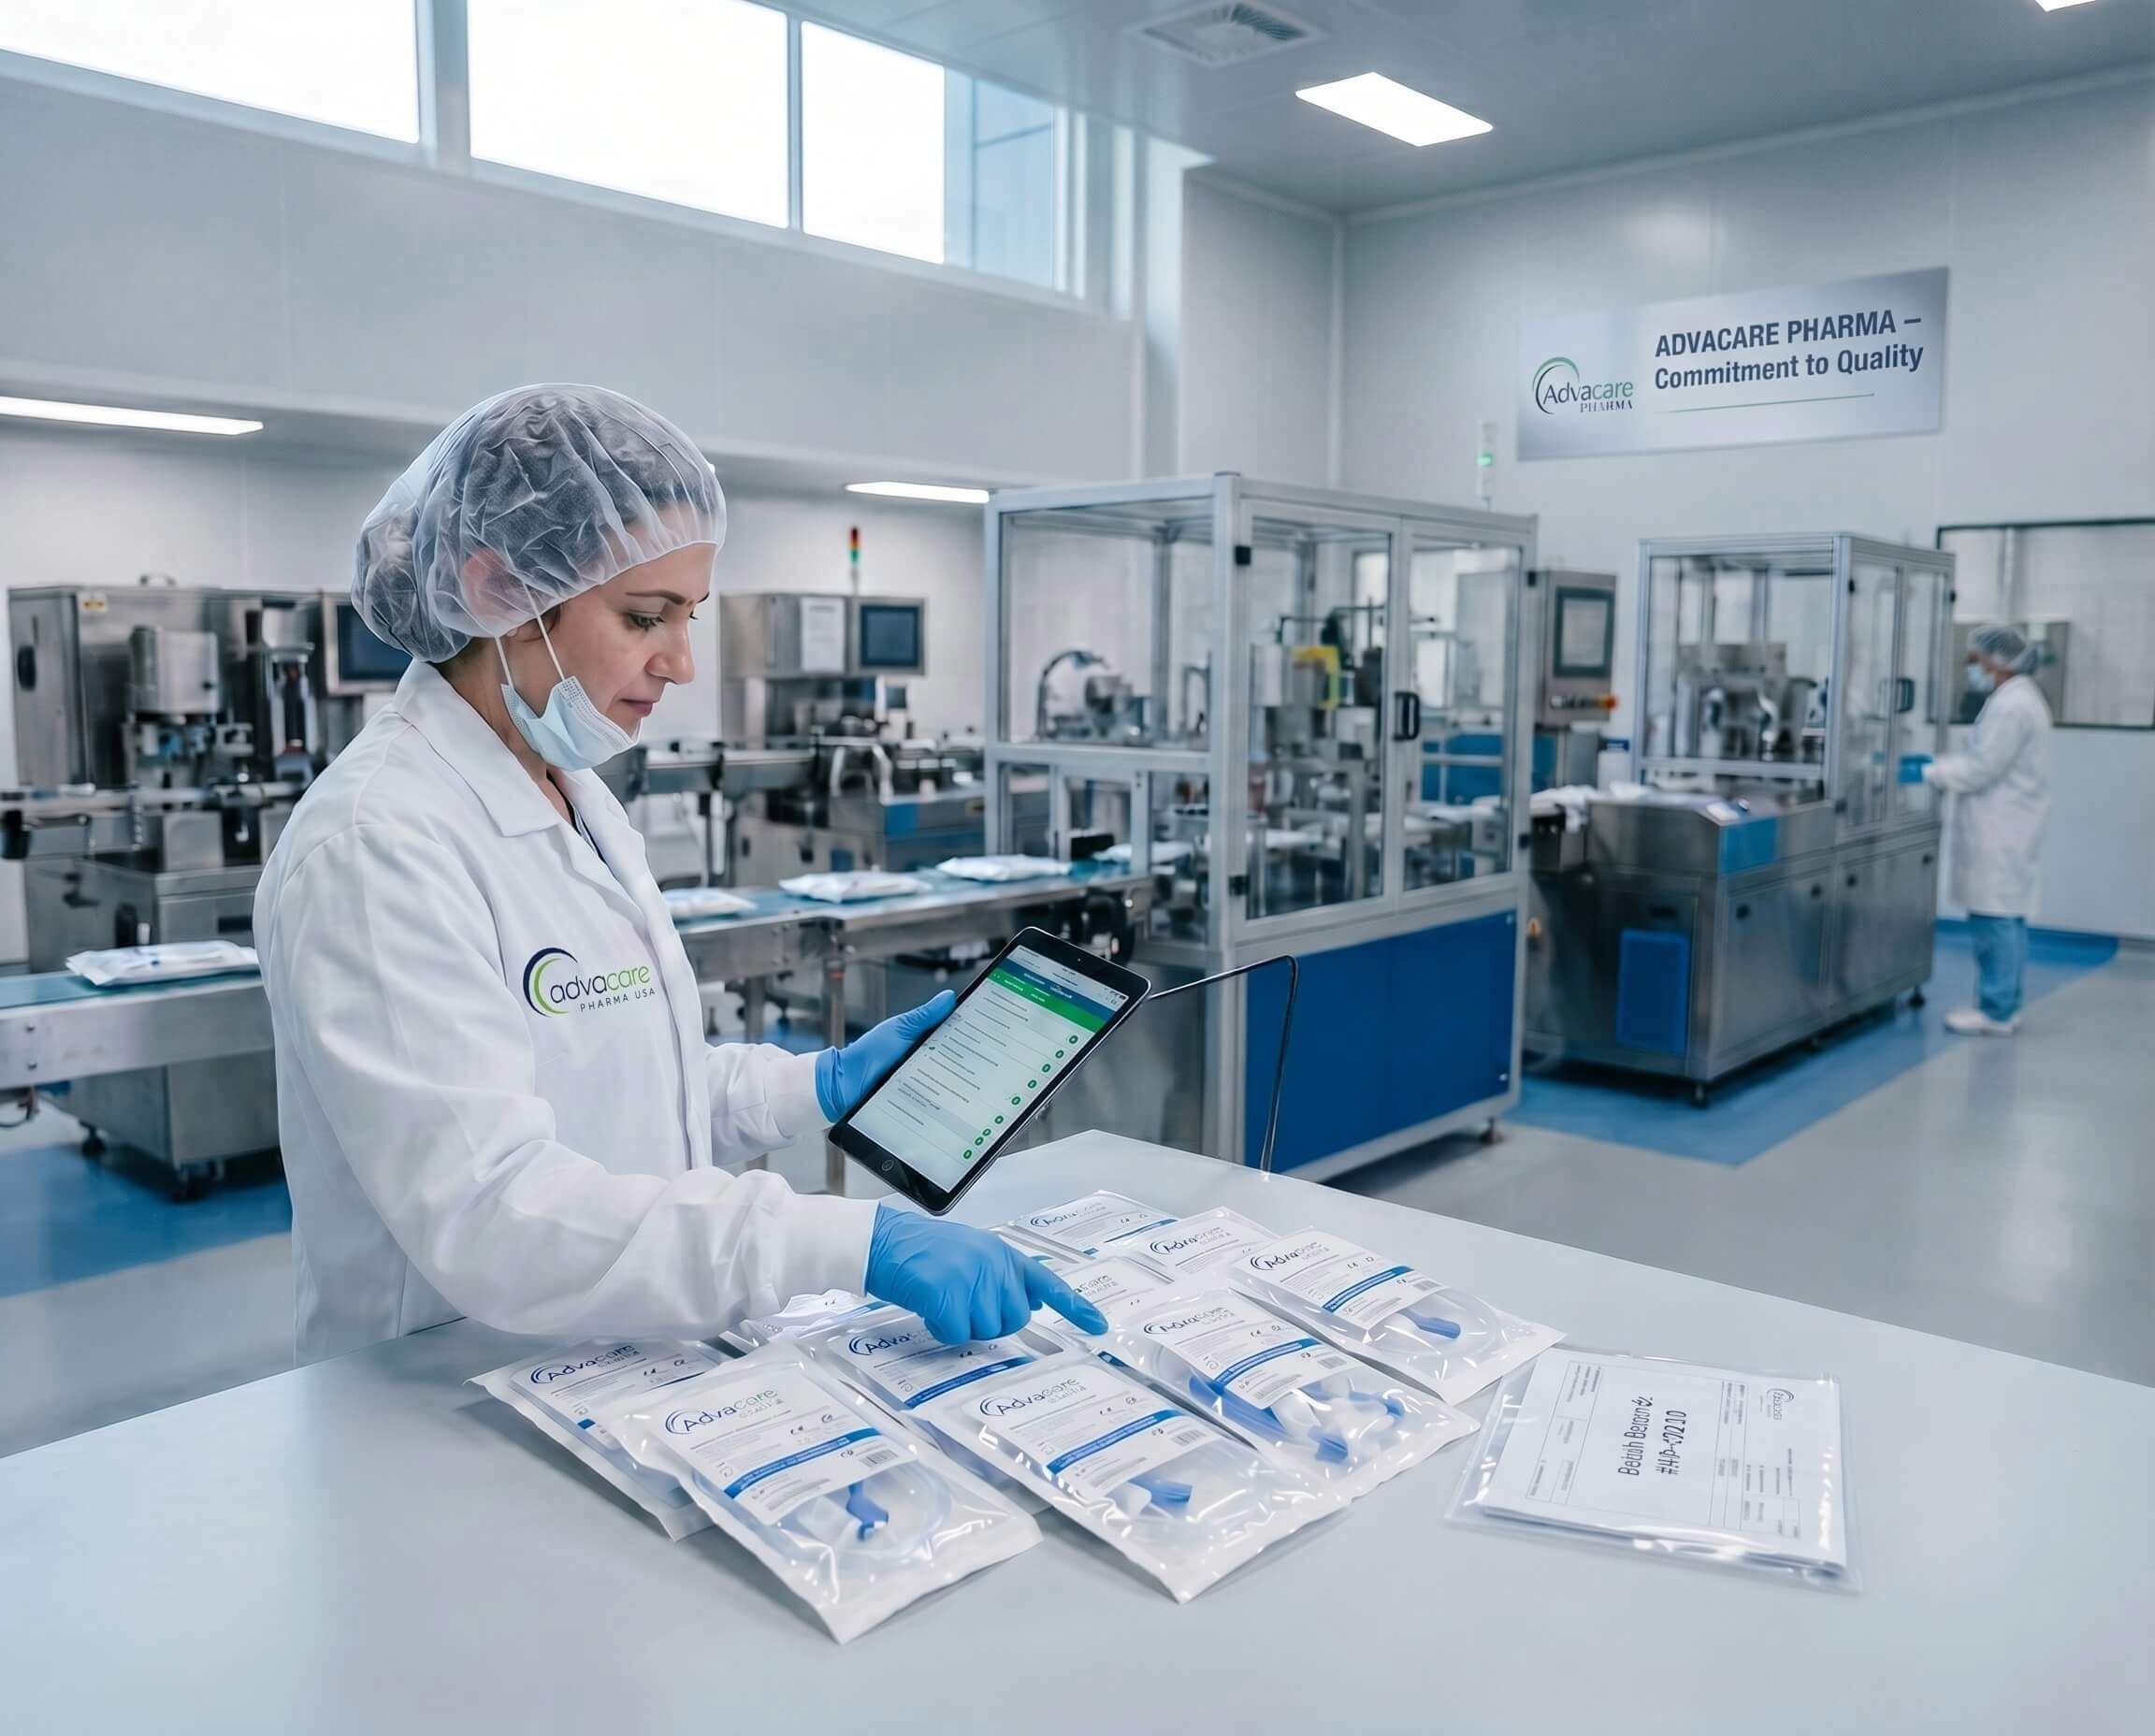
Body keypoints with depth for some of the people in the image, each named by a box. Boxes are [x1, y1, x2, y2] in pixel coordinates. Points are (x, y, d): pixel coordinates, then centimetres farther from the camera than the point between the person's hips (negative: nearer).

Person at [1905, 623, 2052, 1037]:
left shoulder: (2011, 706, -17)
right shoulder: (2017, 698, 15)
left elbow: (1981, 770, -19)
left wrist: (1928, 773, -12)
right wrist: (1936, 761, 12)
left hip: (2000, 835, -10)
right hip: (2005, 830, 10)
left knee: (1996, 920, -6)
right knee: (2007, 918, 12)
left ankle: (1996, 1013, -2)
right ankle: (2004, 1005, 18)